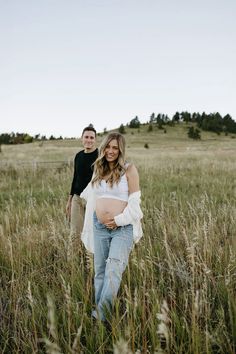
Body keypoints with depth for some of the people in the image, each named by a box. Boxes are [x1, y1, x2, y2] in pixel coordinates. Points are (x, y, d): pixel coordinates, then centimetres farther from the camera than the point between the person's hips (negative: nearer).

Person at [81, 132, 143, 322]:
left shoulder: (129, 169, -4)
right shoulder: (98, 170, 13)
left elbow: (134, 201, -6)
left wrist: (119, 220, -10)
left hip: (122, 228, -5)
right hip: (99, 226, 5)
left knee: (113, 270, -13)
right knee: (100, 270, 10)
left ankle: (101, 314, -7)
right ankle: (100, 312, 21)